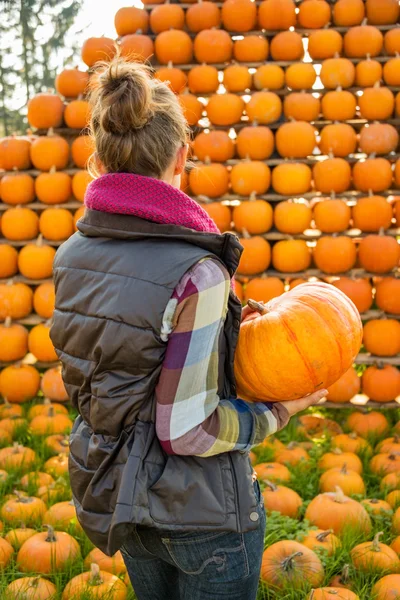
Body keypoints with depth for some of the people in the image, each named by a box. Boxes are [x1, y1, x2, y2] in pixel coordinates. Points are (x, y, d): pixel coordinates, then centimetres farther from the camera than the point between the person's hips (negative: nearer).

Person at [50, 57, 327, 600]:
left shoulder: (72, 255, -5)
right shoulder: (196, 274, -27)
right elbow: (187, 432, -24)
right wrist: (277, 412, -9)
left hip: (110, 495, 7)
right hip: (200, 515, -6)